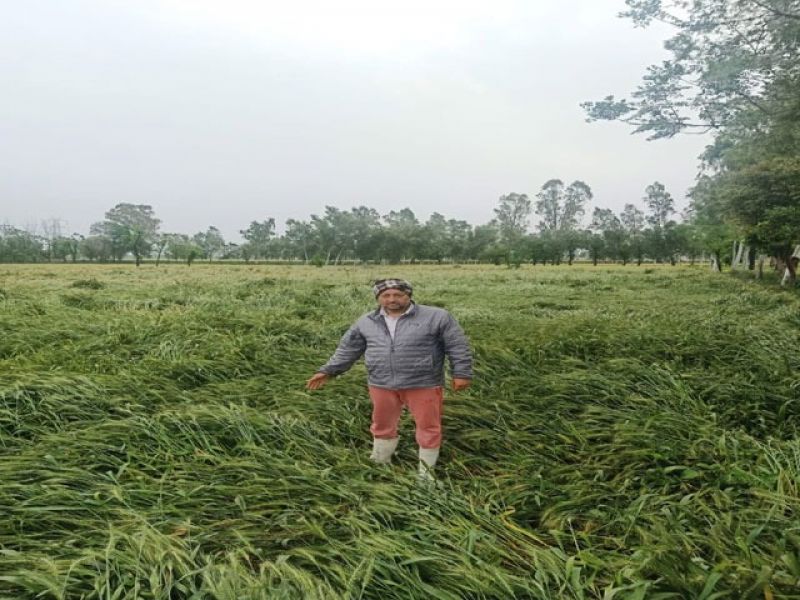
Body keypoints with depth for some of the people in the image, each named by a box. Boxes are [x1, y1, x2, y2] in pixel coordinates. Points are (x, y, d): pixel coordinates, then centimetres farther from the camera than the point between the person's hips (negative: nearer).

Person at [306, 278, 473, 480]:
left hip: (423, 385, -3)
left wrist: (461, 373, -7)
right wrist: (328, 371, 8)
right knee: (383, 426, 16)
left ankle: (426, 470, 24)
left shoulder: (437, 317, -6)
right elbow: (348, 349, 11)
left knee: (428, 427, 6)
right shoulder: (366, 322, 5)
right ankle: (379, 465, 36)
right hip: (381, 385, 3)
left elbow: (458, 347, -3)